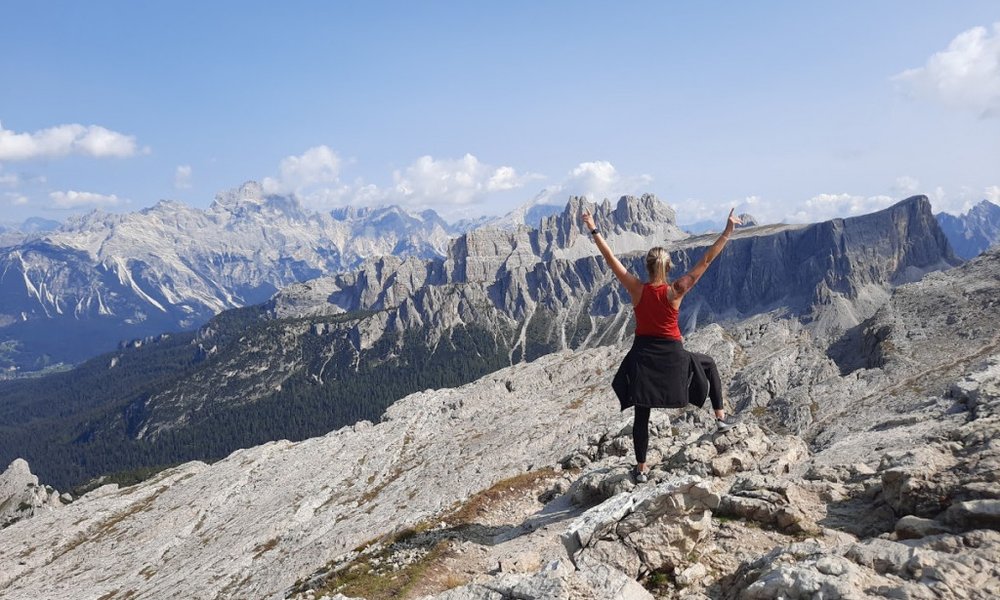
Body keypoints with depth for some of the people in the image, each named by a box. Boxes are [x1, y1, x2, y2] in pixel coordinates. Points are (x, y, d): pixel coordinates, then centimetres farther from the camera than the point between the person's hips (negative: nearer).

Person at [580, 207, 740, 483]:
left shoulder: (636, 289, -10)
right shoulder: (675, 291, -13)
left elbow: (611, 259, -7)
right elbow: (706, 261, -12)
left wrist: (594, 230, -2)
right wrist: (727, 232, -9)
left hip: (643, 355, 1)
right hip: (672, 356, -1)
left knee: (641, 414, 9)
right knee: (708, 364, 29)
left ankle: (641, 468, 15)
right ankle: (720, 415, 28)